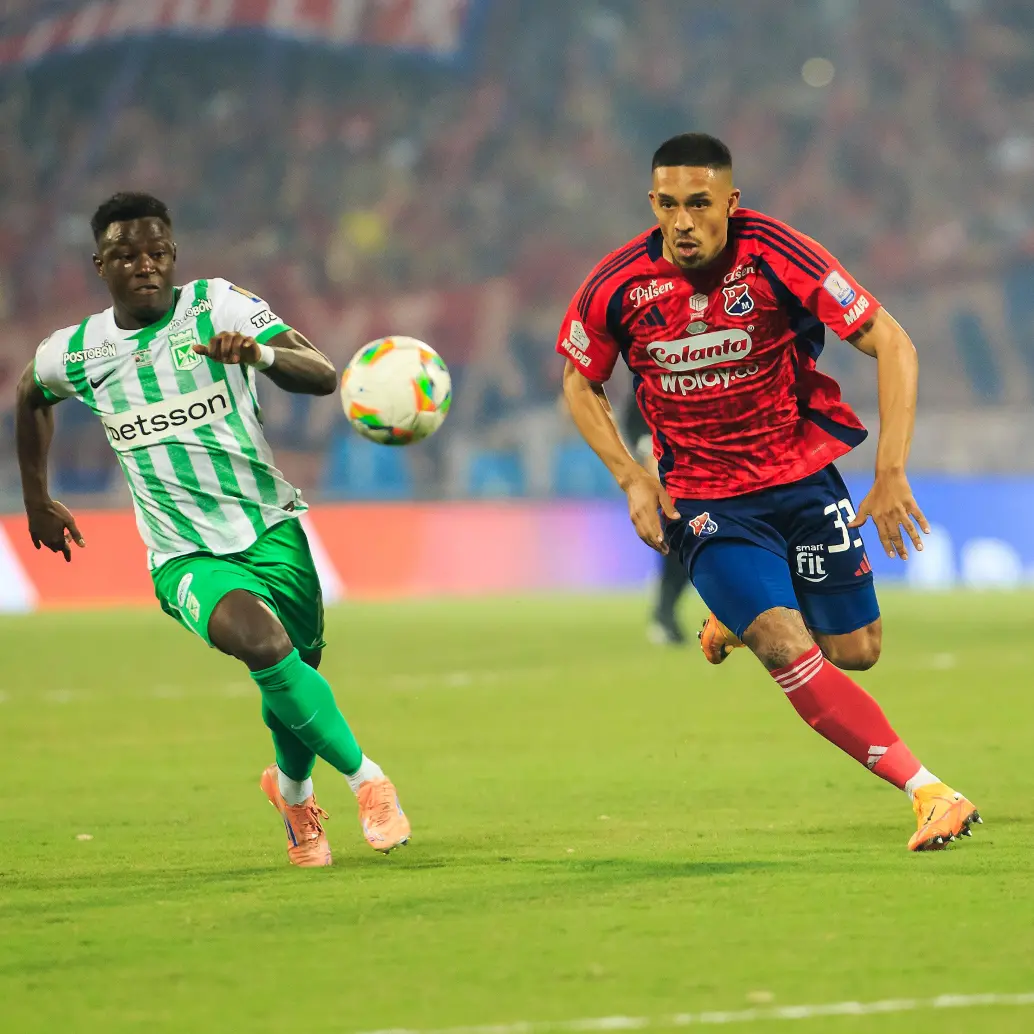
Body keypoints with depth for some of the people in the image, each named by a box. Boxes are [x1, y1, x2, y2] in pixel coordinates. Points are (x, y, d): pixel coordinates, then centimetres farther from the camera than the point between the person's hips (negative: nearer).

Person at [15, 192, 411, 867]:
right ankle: (366, 778, -17)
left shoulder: (218, 307, -7)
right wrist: (37, 500, 29)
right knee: (260, 639, -28)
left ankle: (292, 787, 39)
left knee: (291, 675, 5)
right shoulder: (72, 354, 2)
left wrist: (260, 354, -38)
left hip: (271, 529, 1)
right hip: (185, 556, -1)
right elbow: (31, 396, 27)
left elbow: (323, 377, -17)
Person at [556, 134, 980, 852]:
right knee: (789, 652, -19)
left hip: (804, 473, 1)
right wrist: (633, 479, -6)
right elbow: (581, 382, 7)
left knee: (855, 652, 5)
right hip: (704, 497, -1)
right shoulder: (619, 286, -13)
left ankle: (746, 620, 37)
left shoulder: (773, 255, -19)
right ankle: (928, 793, -17)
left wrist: (892, 472, -24)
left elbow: (892, 344, -16)